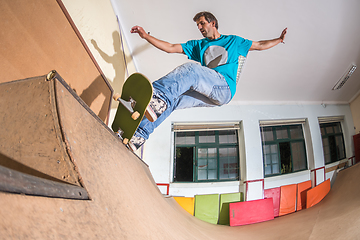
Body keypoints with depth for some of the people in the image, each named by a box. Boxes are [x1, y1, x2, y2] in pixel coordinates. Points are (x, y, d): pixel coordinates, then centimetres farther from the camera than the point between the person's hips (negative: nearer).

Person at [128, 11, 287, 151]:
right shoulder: (198, 45, 30)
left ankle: (158, 97, -54)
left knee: (190, 68, -32)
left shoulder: (233, 41, 26)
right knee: (170, 100, -21)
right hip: (206, 94, 4)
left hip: (224, 88, -4)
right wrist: (146, 36, 15)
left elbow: (260, 45, 37)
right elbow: (170, 48, 23)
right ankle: (137, 137, -30)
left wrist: (280, 39, 31)